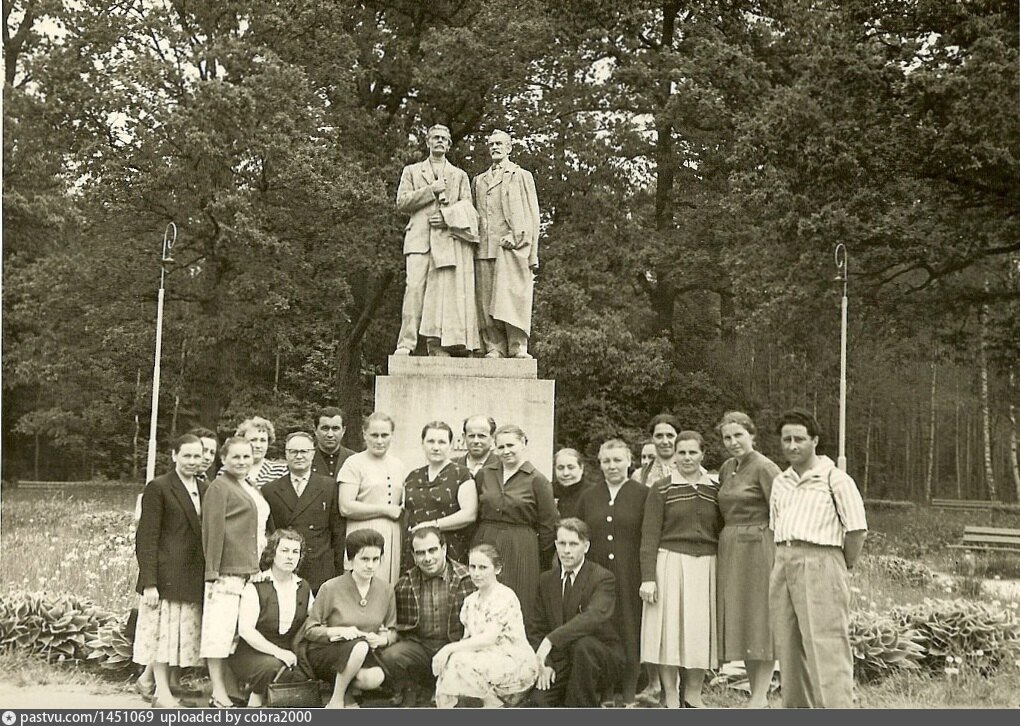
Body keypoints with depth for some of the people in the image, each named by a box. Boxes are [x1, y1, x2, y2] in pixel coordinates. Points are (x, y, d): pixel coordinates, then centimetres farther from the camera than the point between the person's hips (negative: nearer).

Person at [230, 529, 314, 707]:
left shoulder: (304, 588, 12)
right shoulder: (255, 587, -5)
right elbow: (245, 629, -15)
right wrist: (277, 651, -25)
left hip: (288, 653, 5)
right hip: (252, 654, -5)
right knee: (272, 665, -36)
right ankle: (255, 699, -4)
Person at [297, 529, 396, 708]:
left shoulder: (386, 590, 1)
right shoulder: (331, 588, -10)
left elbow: (393, 631, 8)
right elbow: (310, 630, -6)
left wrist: (382, 639, -15)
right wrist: (337, 632, -23)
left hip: (362, 654, 3)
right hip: (321, 652, -3)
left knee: (375, 677, -32)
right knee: (359, 646, -36)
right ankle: (337, 700, -15)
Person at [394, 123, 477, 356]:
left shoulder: (459, 175, 23)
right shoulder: (411, 171, 22)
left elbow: (467, 208, 13)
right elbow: (401, 202, 9)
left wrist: (448, 217, -7)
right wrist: (431, 190, -1)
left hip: (449, 237, 1)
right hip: (419, 237, -1)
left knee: (444, 291, -9)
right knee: (414, 287, -18)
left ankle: (437, 345, -10)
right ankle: (406, 344, -23)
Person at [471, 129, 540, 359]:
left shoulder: (522, 176, 14)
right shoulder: (479, 180, 24)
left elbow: (532, 216, 7)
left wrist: (532, 255, -3)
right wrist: (474, 244, 6)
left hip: (512, 248, -4)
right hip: (484, 251, 4)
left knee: (512, 300, -14)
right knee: (487, 304, -3)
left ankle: (518, 350, -13)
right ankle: (494, 349, -1)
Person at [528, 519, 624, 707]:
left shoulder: (603, 578, -10)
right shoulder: (546, 580, 9)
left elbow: (593, 617, -28)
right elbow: (536, 628, 10)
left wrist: (551, 640, -37)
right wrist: (544, 663, -8)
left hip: (602, 657, -3)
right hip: (561, 662, 3)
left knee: (582, 644, -37)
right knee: (538, 700, -24)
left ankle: (581, 712, -17)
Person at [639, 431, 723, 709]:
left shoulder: (715, 490, 9)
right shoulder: (661, 489, 0)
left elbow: (722, 533, 13)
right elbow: (649, 536, -3)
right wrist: (648, 577, -10)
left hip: (707, 567, 3)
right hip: (671, 563, -3)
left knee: (701, 630, 6)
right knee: (670, 629, -1)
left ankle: (693, 696, 20)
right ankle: (671, 699, 9)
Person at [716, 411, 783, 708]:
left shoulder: (765, 468, -9)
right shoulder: (727, 468, 14)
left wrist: (779, 556, -18)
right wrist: (725, 541, 11)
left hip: (758, 547, -8)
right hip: (730, 549, 8)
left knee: (761, 620, -3)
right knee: (740, 622, 9)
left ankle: (759, 698, 1)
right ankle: (759, 699, 18)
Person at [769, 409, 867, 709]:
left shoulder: (835, 479, -4)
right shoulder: (780, 482, 16)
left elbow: (857, 529, -6)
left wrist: (843, 568, 1)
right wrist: (784, 561, 12)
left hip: (819, 564, -7)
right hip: (782, 566, 7)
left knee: (826, 650, -11)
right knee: (789, 650, 11)